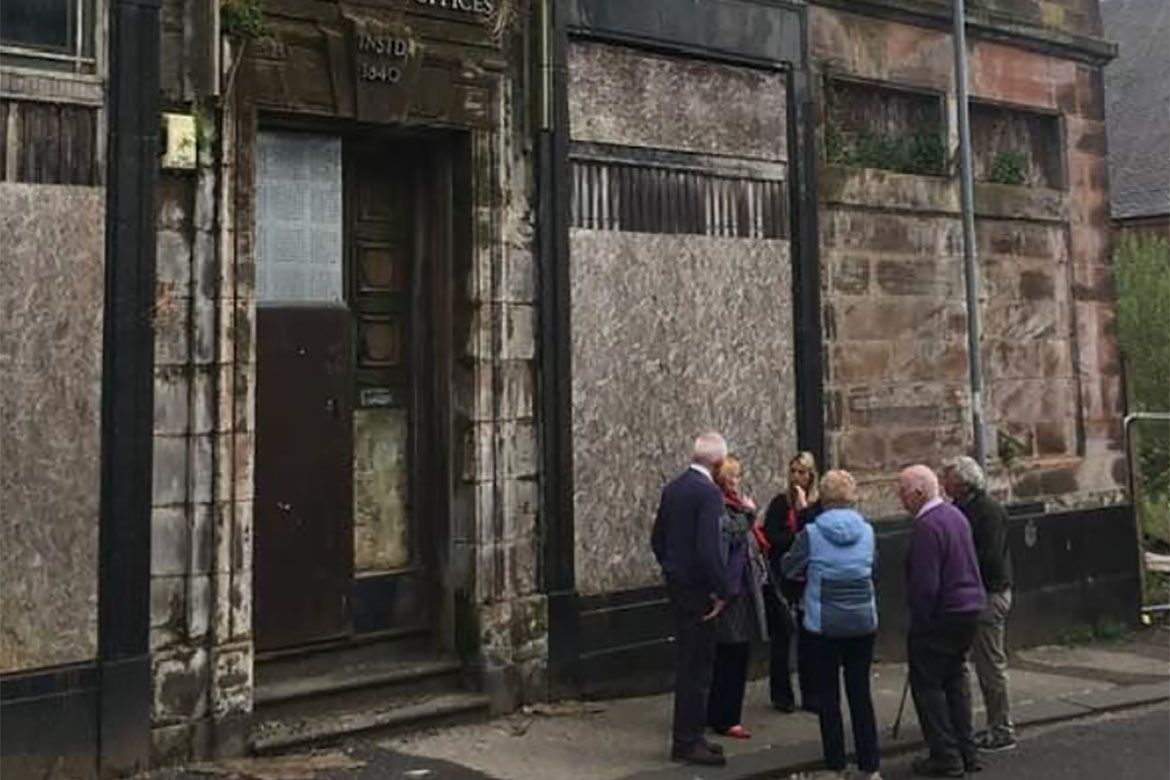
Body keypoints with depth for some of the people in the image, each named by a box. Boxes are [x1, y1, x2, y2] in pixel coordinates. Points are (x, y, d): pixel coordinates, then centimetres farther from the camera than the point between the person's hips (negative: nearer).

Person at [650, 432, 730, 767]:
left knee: (689, 662, 18)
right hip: (698, 589, -9)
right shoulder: (709, 493, -19)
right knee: (697, 666, 0)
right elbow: (709, 548, -25)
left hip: (677, 584, 9)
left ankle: (689, 735, 28)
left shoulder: (672, 488, 8)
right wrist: (720, 592, -16)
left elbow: (657, 538, 14)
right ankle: (687, 742, 7)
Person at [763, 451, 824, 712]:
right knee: (782, 636, 2)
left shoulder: (818, 505, 3)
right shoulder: (779, 503, 0)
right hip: (782, 578, -1)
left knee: (808, 637, 4)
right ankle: (781, 695, 13)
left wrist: (803, 507, -13)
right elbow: (770, 538, -8)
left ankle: (810, 696, 13)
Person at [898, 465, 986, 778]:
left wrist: (918, 620, -12)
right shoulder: (955, 515, 9)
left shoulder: (926, 527, -21)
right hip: (969, 609, 10)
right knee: (955, 679, 18)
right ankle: (966, 752, 23)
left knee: (927, 684, 1)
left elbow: (925, 584, -23)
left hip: (941, 615, -10)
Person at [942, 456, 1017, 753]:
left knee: (992, 664, -3)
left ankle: (1003, 732, 6)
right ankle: (995, 728, 24)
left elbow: (988, 558, -23)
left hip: (990, 595, -9)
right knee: (984, 663, 14)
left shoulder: (990, 511, -16)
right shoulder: (964, 509, 12)